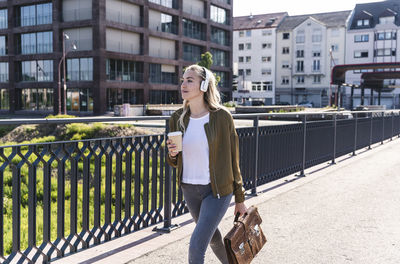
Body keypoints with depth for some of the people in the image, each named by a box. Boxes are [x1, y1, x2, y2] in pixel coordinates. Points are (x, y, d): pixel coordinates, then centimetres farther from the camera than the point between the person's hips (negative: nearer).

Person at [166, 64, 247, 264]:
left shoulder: (222, 116, -13)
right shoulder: (177, 118, -1)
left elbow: (233, 158, -6)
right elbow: (174, 162, 9)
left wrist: (239, 199, -1)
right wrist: (172, 154, -16)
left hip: (217, 190, -5)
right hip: (189, 189, 5)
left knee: (196, 247, -11)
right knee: (213, 237, 24)